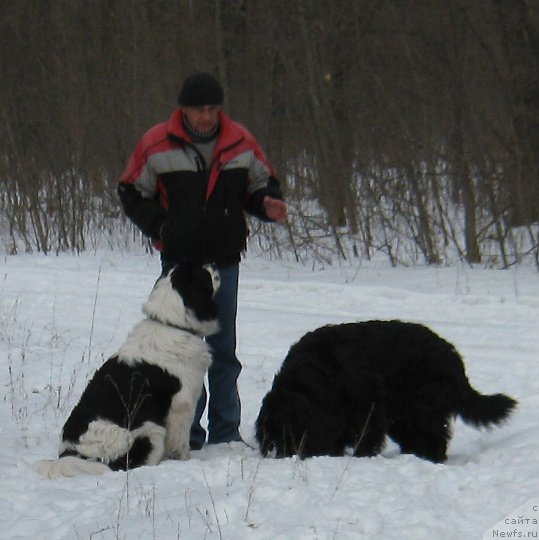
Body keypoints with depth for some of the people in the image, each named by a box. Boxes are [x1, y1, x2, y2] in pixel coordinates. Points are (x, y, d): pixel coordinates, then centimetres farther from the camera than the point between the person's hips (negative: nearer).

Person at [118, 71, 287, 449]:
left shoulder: (241, 143, 3)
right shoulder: (156, 145, -4)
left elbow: (261, 184, 14)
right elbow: (132, 192, 4)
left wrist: (268, 206, -8)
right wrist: (159, 226, -9)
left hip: (225, 261, 2)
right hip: (179, 261, -2)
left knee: (224, 349, 7)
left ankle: (226, 431, 14)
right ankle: (186, 432, 5)